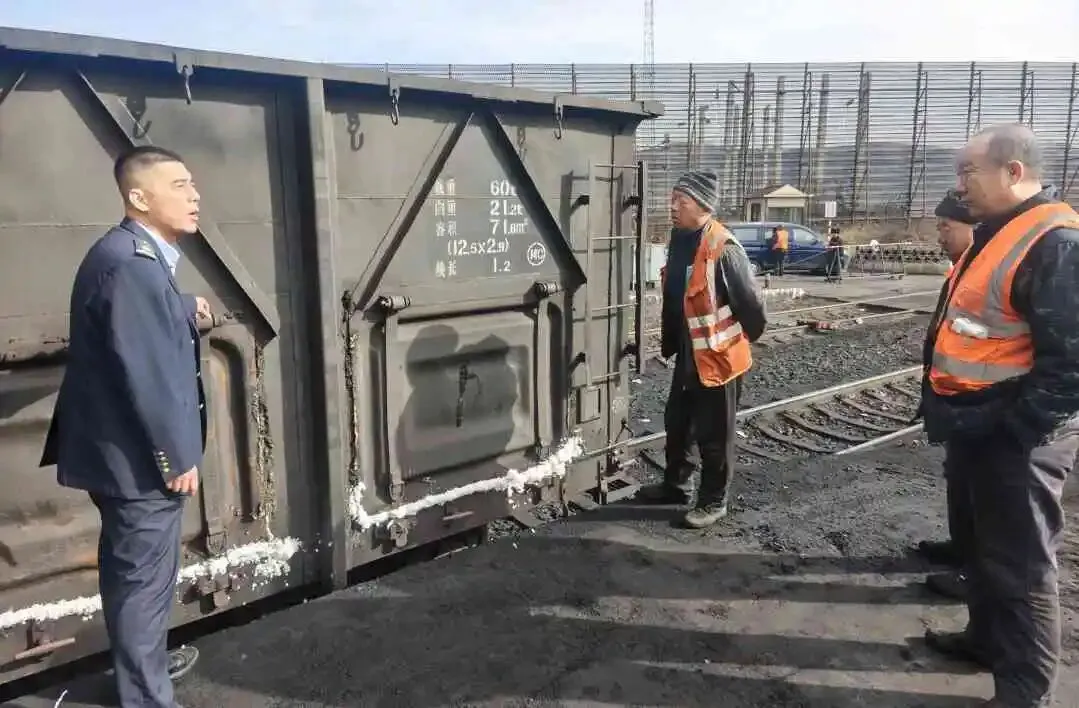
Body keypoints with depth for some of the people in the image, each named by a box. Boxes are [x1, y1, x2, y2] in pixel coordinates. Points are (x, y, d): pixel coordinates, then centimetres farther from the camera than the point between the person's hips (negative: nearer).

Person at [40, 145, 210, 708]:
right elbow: (145, 371, -26)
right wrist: (177, 457, -20)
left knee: (129, 569, 24)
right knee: (144, 576, 4)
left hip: (126, 449, 10)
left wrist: (183, 310, 10)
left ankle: (140, 662, 43)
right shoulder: (129, 263, -24)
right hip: (139, 455, -10)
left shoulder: (136, 254, 9)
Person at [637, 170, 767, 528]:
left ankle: (713, 501, 22)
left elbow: (750, 303, -17)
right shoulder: (679, 240, 5)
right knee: (676, 422, 20)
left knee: (714, 434, 6)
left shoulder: (724, 249, -23)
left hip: (718, 357, -8)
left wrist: (742, 339, -2)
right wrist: (669, 343, 16)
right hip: (688, 355, 9)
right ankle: (675, 484, 38)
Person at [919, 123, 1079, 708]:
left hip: (1014, 438, -10)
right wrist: (950, 412, 17)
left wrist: (1012, 430, -23)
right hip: (979, 428, 10)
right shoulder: (997, 234, 12)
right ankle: (985, 637, 41)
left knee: (1019, 563, 4)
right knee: (984, 544, 23)